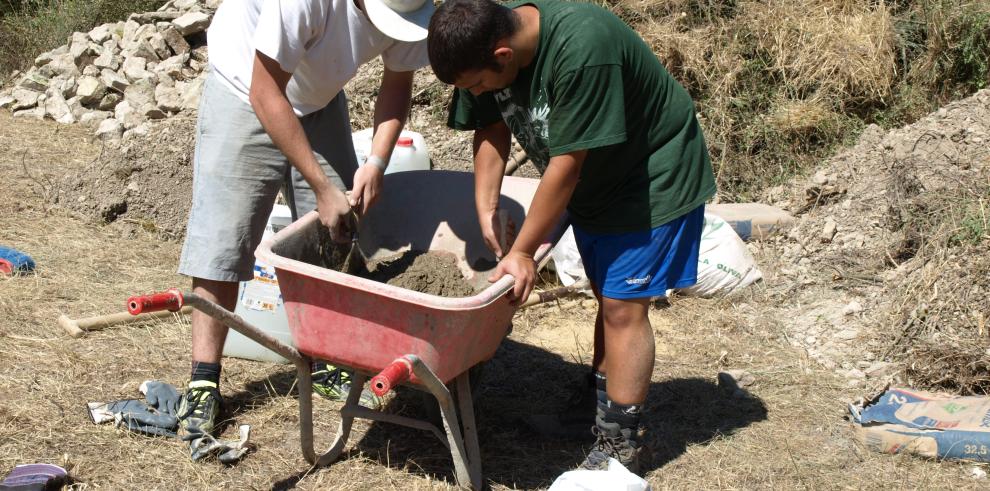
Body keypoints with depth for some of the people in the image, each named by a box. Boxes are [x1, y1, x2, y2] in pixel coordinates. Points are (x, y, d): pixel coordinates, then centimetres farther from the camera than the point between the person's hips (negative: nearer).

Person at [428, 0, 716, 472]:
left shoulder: (580, 49, -38)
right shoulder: (486, 40, -15)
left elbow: (566, 166, -32)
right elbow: (491, 131, -4)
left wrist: (522, 252, -25)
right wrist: (486, 212, -15)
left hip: (652, 180, -7)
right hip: (592, 183, 7)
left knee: (622, 306, -6)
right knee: (607, 296, 18)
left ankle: (618, 446, 4)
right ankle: (600, 405, 32)